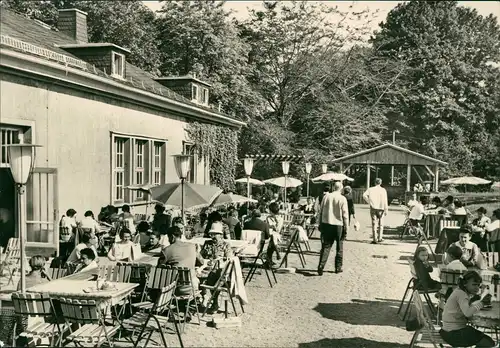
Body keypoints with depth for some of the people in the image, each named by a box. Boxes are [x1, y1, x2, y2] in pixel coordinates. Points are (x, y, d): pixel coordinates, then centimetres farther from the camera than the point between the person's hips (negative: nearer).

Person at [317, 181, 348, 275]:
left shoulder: (326, 196, 2)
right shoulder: (342, 199, -7)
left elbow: (321, 211, 7)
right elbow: (345, 214, -7)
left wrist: (320, 224, 16)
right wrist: (346, 228, 0)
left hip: (326, 224, 3)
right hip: (338, 225, -3)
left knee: (325, 246, 5)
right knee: (339, 247, 12)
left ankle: (321, 266, -8)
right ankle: (338, 267, 17)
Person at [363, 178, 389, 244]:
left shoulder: (371, 189, 2)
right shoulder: (383, 190, -1)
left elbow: (364, 195, -11)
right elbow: (385, 200, -5)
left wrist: (369, 202, -1)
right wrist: (386, 209, -3)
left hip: (373, 207, 1)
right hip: (380, 208, -1)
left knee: (374, 223, 3)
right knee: (380, 223, 12)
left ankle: (375, 239, 1)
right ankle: (380, 238, 14)